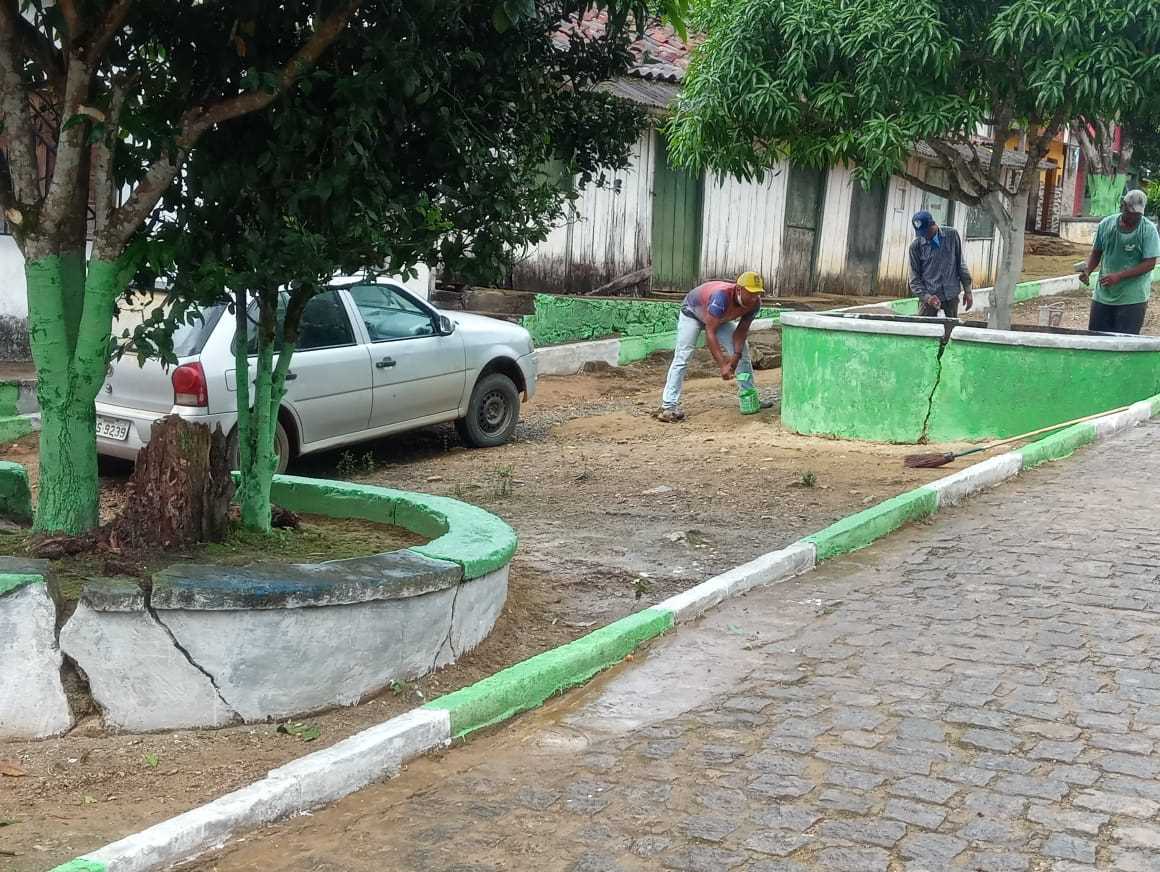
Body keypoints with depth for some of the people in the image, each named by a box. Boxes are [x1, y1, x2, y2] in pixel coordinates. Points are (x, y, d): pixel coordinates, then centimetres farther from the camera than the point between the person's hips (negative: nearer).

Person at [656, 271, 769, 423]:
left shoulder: (754, 303, -25)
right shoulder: (722, 296, -44)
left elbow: (741, 331, -13)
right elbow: (710, 332, -44)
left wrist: (736, 355, -29)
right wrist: (722, 365, -48)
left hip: (719, 318, 7)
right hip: (692, 312, -7)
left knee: (743, 349, 1)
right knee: (682, 357, -19)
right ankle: (669, 406, -23)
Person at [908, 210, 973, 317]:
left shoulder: (952, 235, 1)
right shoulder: (916, 246, -4)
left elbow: (960, 263, 8)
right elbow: (914, 277, -3)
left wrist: (967, 290, 7)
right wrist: (926, 296, -18)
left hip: (951, 296, 1)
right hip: (929, 295, -1)